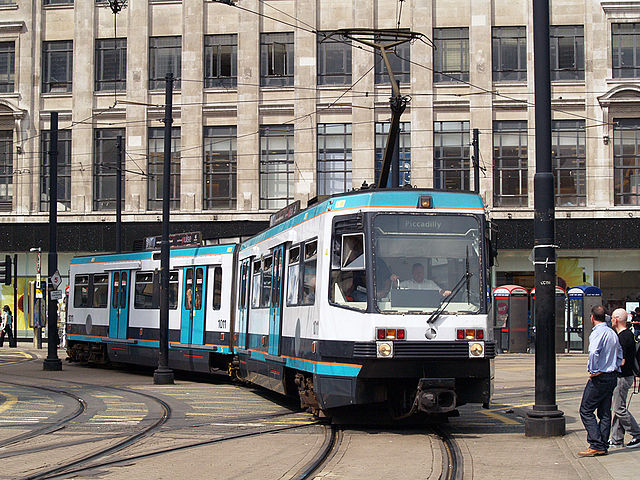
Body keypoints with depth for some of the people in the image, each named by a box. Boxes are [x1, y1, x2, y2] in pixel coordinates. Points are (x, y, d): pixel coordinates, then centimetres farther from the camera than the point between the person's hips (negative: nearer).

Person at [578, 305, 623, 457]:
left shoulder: (597, 333, -14)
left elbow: (594, 352, -30)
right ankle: (603, 446, 13)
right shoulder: (613, 333, 14)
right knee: (605, 413, 11)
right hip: (612, 377, 9)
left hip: (599, 377, -9)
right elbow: (620, 355, 20)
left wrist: (592, 371, -20)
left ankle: (596, 446, -9)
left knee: (586, 411, -4)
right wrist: (615, 368, 16)